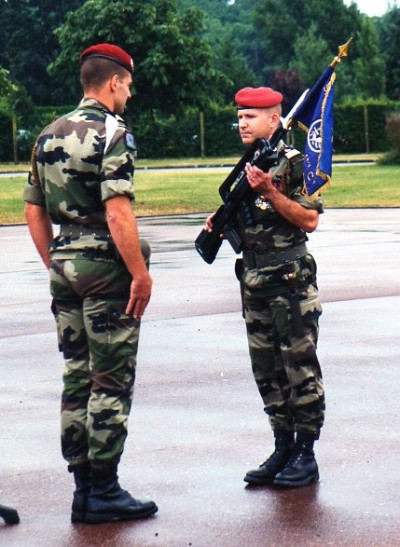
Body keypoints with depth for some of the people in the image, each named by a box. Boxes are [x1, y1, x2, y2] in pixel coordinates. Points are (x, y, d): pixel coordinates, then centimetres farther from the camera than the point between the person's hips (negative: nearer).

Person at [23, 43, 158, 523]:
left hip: (64, 268, 8)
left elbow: (34, 211, 14)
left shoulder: (49, 135, 12)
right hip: (106, 268, -8)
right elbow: (117, 214, -20)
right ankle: (103, 491, 0)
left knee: (76, 378, 12)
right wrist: (141, 273, -15)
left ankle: (82, 487, 16)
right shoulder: (112, 133, -12)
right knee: (111, 383, -2)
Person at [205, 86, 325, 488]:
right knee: (267, 370, 10)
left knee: (300, 366, -3)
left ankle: (306, 455, 2)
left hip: (290, 279, -8)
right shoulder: (247, 166, 14)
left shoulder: (293, 162, -9)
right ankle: (283, 449, 18)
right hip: (254, 282, 8)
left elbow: (309, 220, -15)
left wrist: (269, 192, -22)